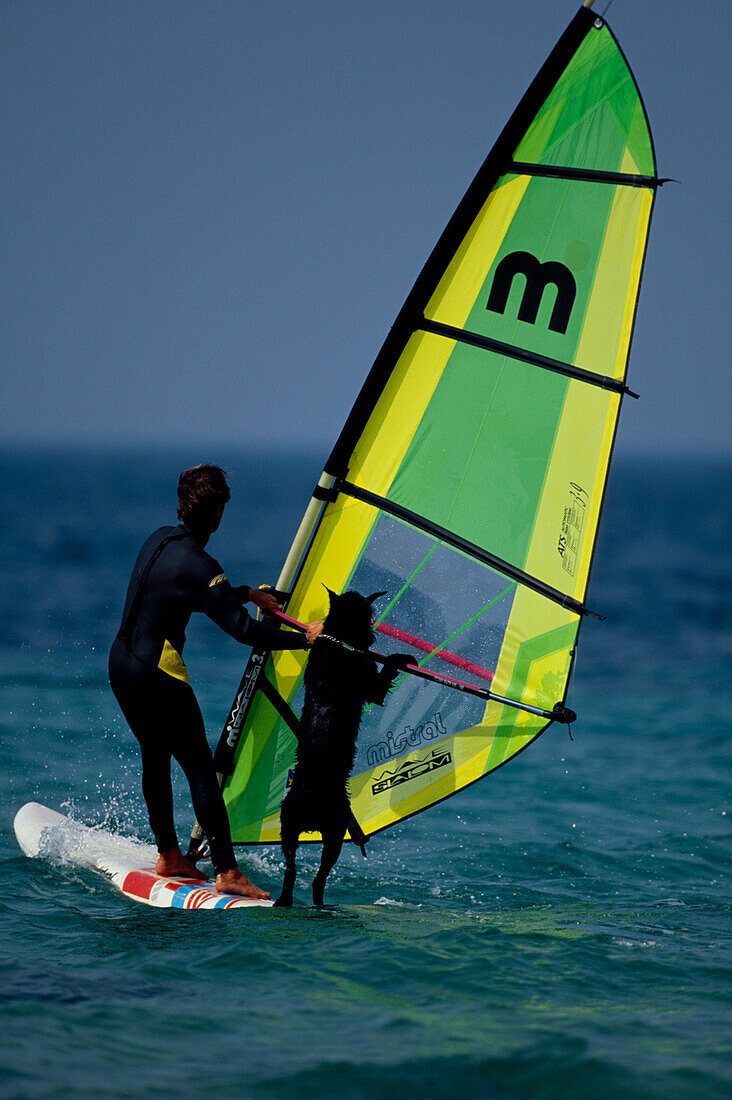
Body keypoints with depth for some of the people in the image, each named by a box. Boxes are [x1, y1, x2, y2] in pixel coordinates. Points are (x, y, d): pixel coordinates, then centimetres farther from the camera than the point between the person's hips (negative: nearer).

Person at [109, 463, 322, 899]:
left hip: (121, 664, 9)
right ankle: (227, 873, -8)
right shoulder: (197, 565, -20)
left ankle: (169, 856, 31)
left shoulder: (160, 539, 6)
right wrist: (305, 639, -14)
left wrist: (249, 593, 26)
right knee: (201, 769, -6)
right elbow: (242, 629, -22)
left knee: (156, 757, 21)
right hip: (158, 675, -9)